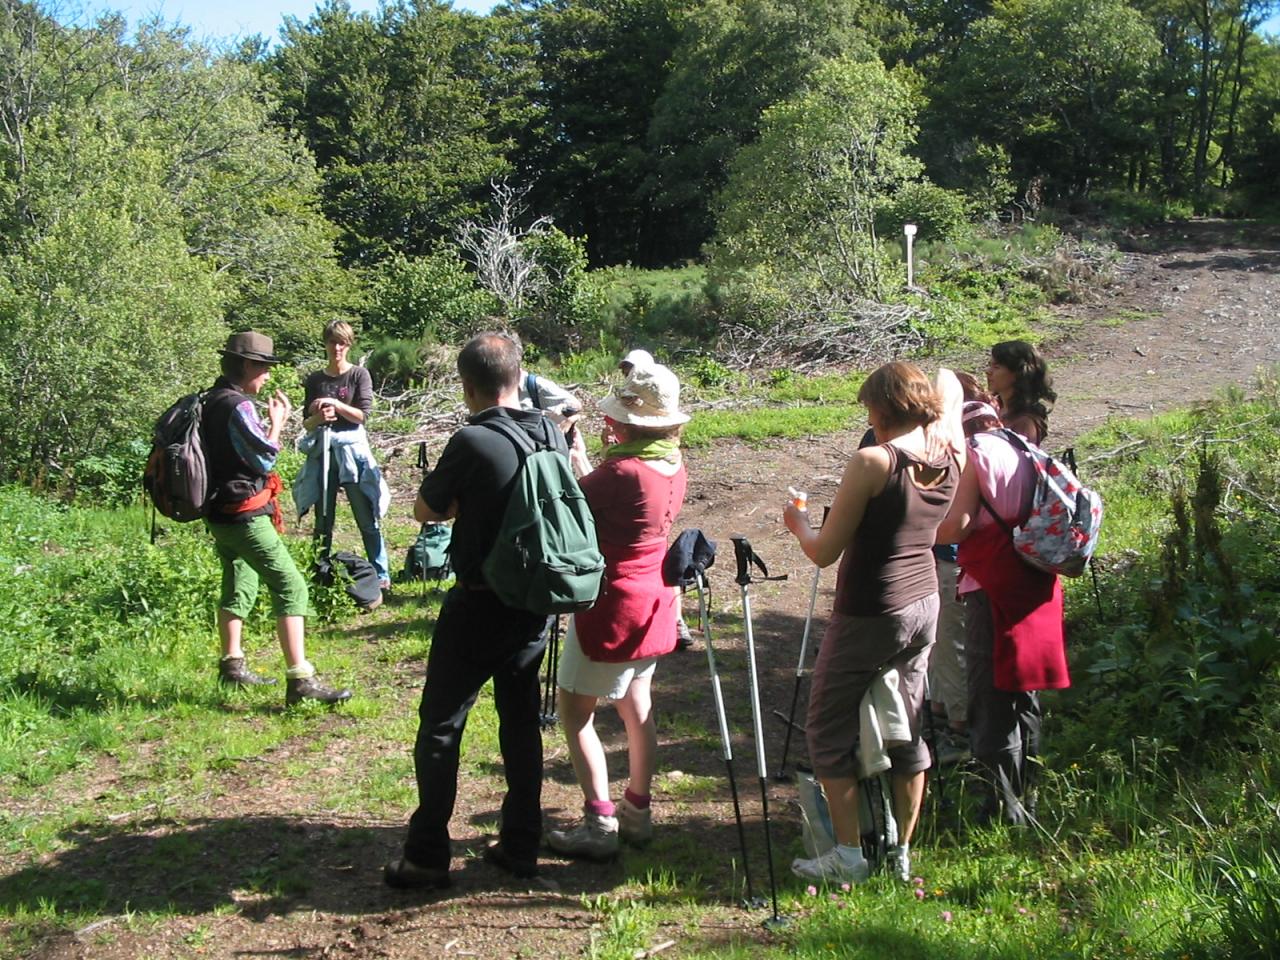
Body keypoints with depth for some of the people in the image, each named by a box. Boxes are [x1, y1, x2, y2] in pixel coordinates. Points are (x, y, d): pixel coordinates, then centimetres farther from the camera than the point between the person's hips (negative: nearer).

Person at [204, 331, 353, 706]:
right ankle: (300, 680, -15)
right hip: (245, 516, -10)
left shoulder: (210, 402, 12)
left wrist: (271, 423, 10)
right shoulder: (237, 406, -18)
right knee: (291, 587, -11)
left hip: (219, 514, 10)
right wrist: (277, 423, -4)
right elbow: (265, 458, -17)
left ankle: (232, 665, 34)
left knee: (238, 586, 24)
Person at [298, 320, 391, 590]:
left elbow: (363, 415, -8)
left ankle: (381, 575, 6)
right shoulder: (315, 380, 8)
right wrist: (319, 418, -14)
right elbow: (307, 423, 8)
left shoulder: (359, 375, 0)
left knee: (367, 518, -1)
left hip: (352, 450, -3)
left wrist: (335, 403, -18)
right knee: (323, 521, 8)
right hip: (322, 453, 3)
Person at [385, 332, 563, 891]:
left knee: (440, 727, 5)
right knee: (521, 721, 16)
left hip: (479, 608, -6)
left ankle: (426, 857, 10)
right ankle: (521, 846, 22)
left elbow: (425, 511, -6)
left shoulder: (472, 442, -19)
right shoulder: (552, 434, 0)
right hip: (536, 605, 6)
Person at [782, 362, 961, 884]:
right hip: (924, 605, 7)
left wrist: (797, 523, 2)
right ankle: (902, 852, 25)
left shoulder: (873, 462, -20)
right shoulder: (951, 455, -1)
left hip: (868, 616, -7)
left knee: (828, 730, 8)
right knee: (907, 728, 16)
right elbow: (948, 389, 24)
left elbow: (824, 552, -15)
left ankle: (848, 856, 10)